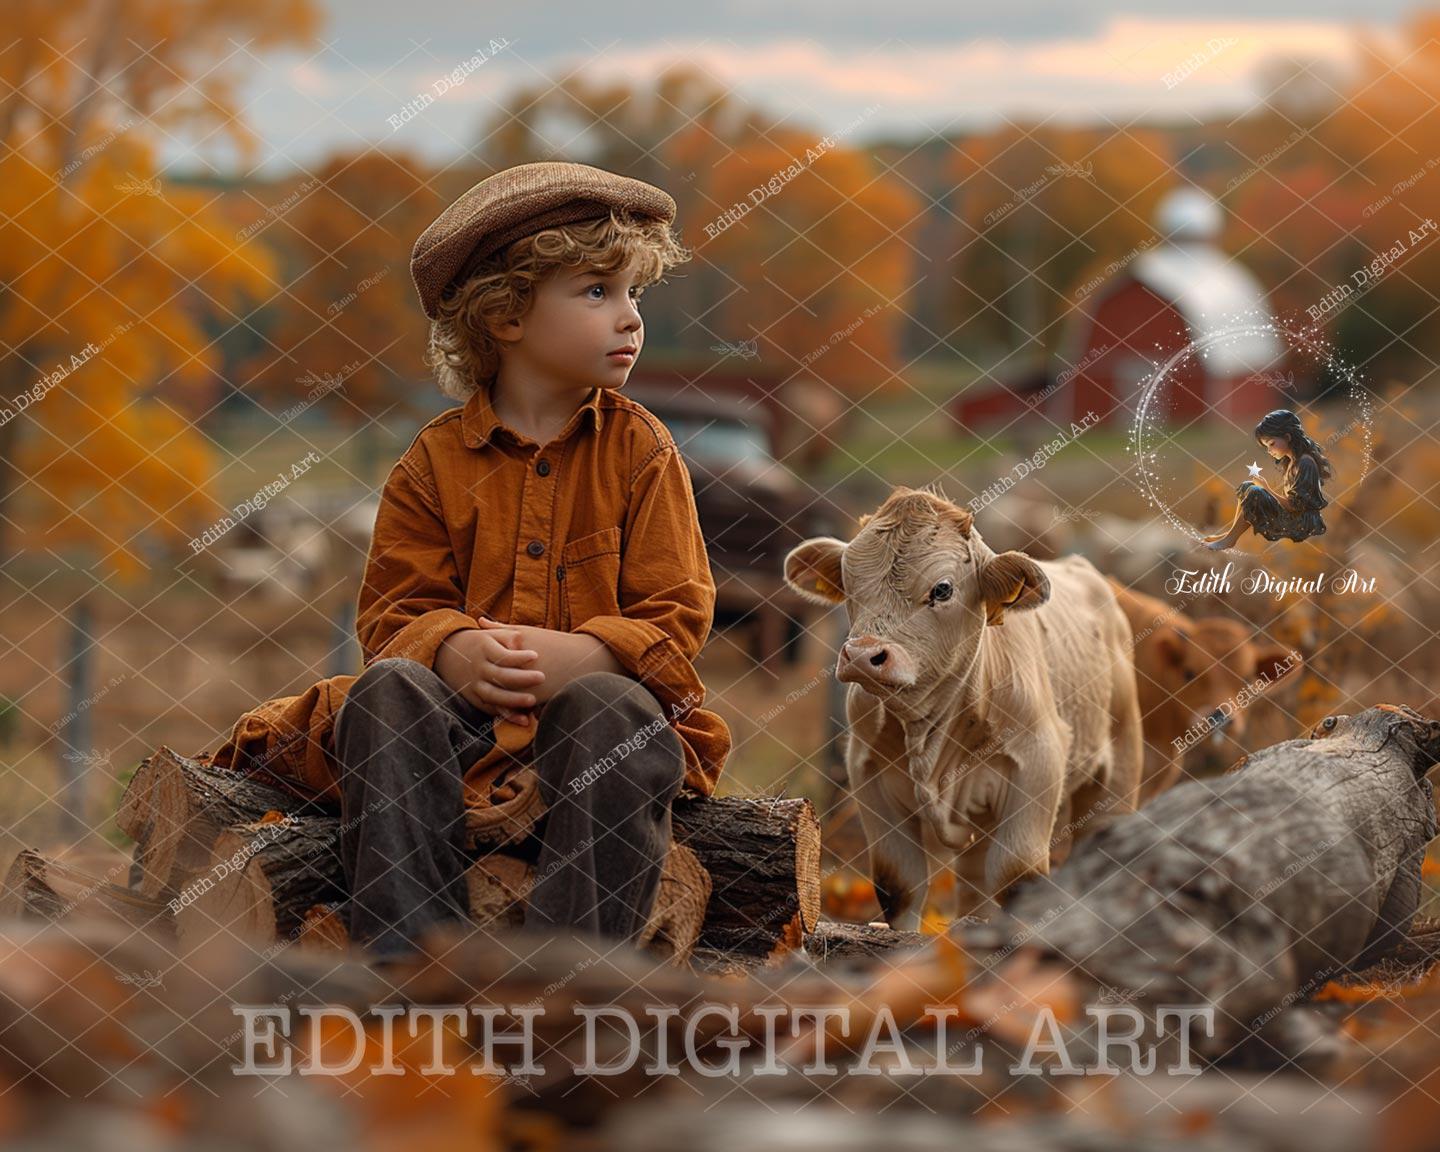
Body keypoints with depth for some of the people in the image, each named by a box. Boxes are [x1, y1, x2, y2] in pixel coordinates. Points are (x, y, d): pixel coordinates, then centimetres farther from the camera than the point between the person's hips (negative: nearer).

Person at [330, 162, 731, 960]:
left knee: (614, 710, -35)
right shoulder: (436, 460, 6)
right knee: (387, 690, -28)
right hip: (471, 714, 1)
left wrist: (580, 656, -23)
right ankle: (407, 960, -33)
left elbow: (677, 616, -2)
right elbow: (393, 610, 3)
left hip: (595, 693, -1)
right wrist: (450, 648, -22)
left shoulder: (639, 449, 5)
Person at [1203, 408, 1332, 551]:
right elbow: (1288, 499, 11)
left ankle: (1230, 539, -11)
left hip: (1304, 525, -10)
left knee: (1255, 494, -23)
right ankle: (1232, 533, 1)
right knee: (1246, 486, 7)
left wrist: (1267, 489, -11)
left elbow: (1295, 506, -21)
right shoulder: (1290, 462, 13)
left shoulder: (1305, 463, -17)